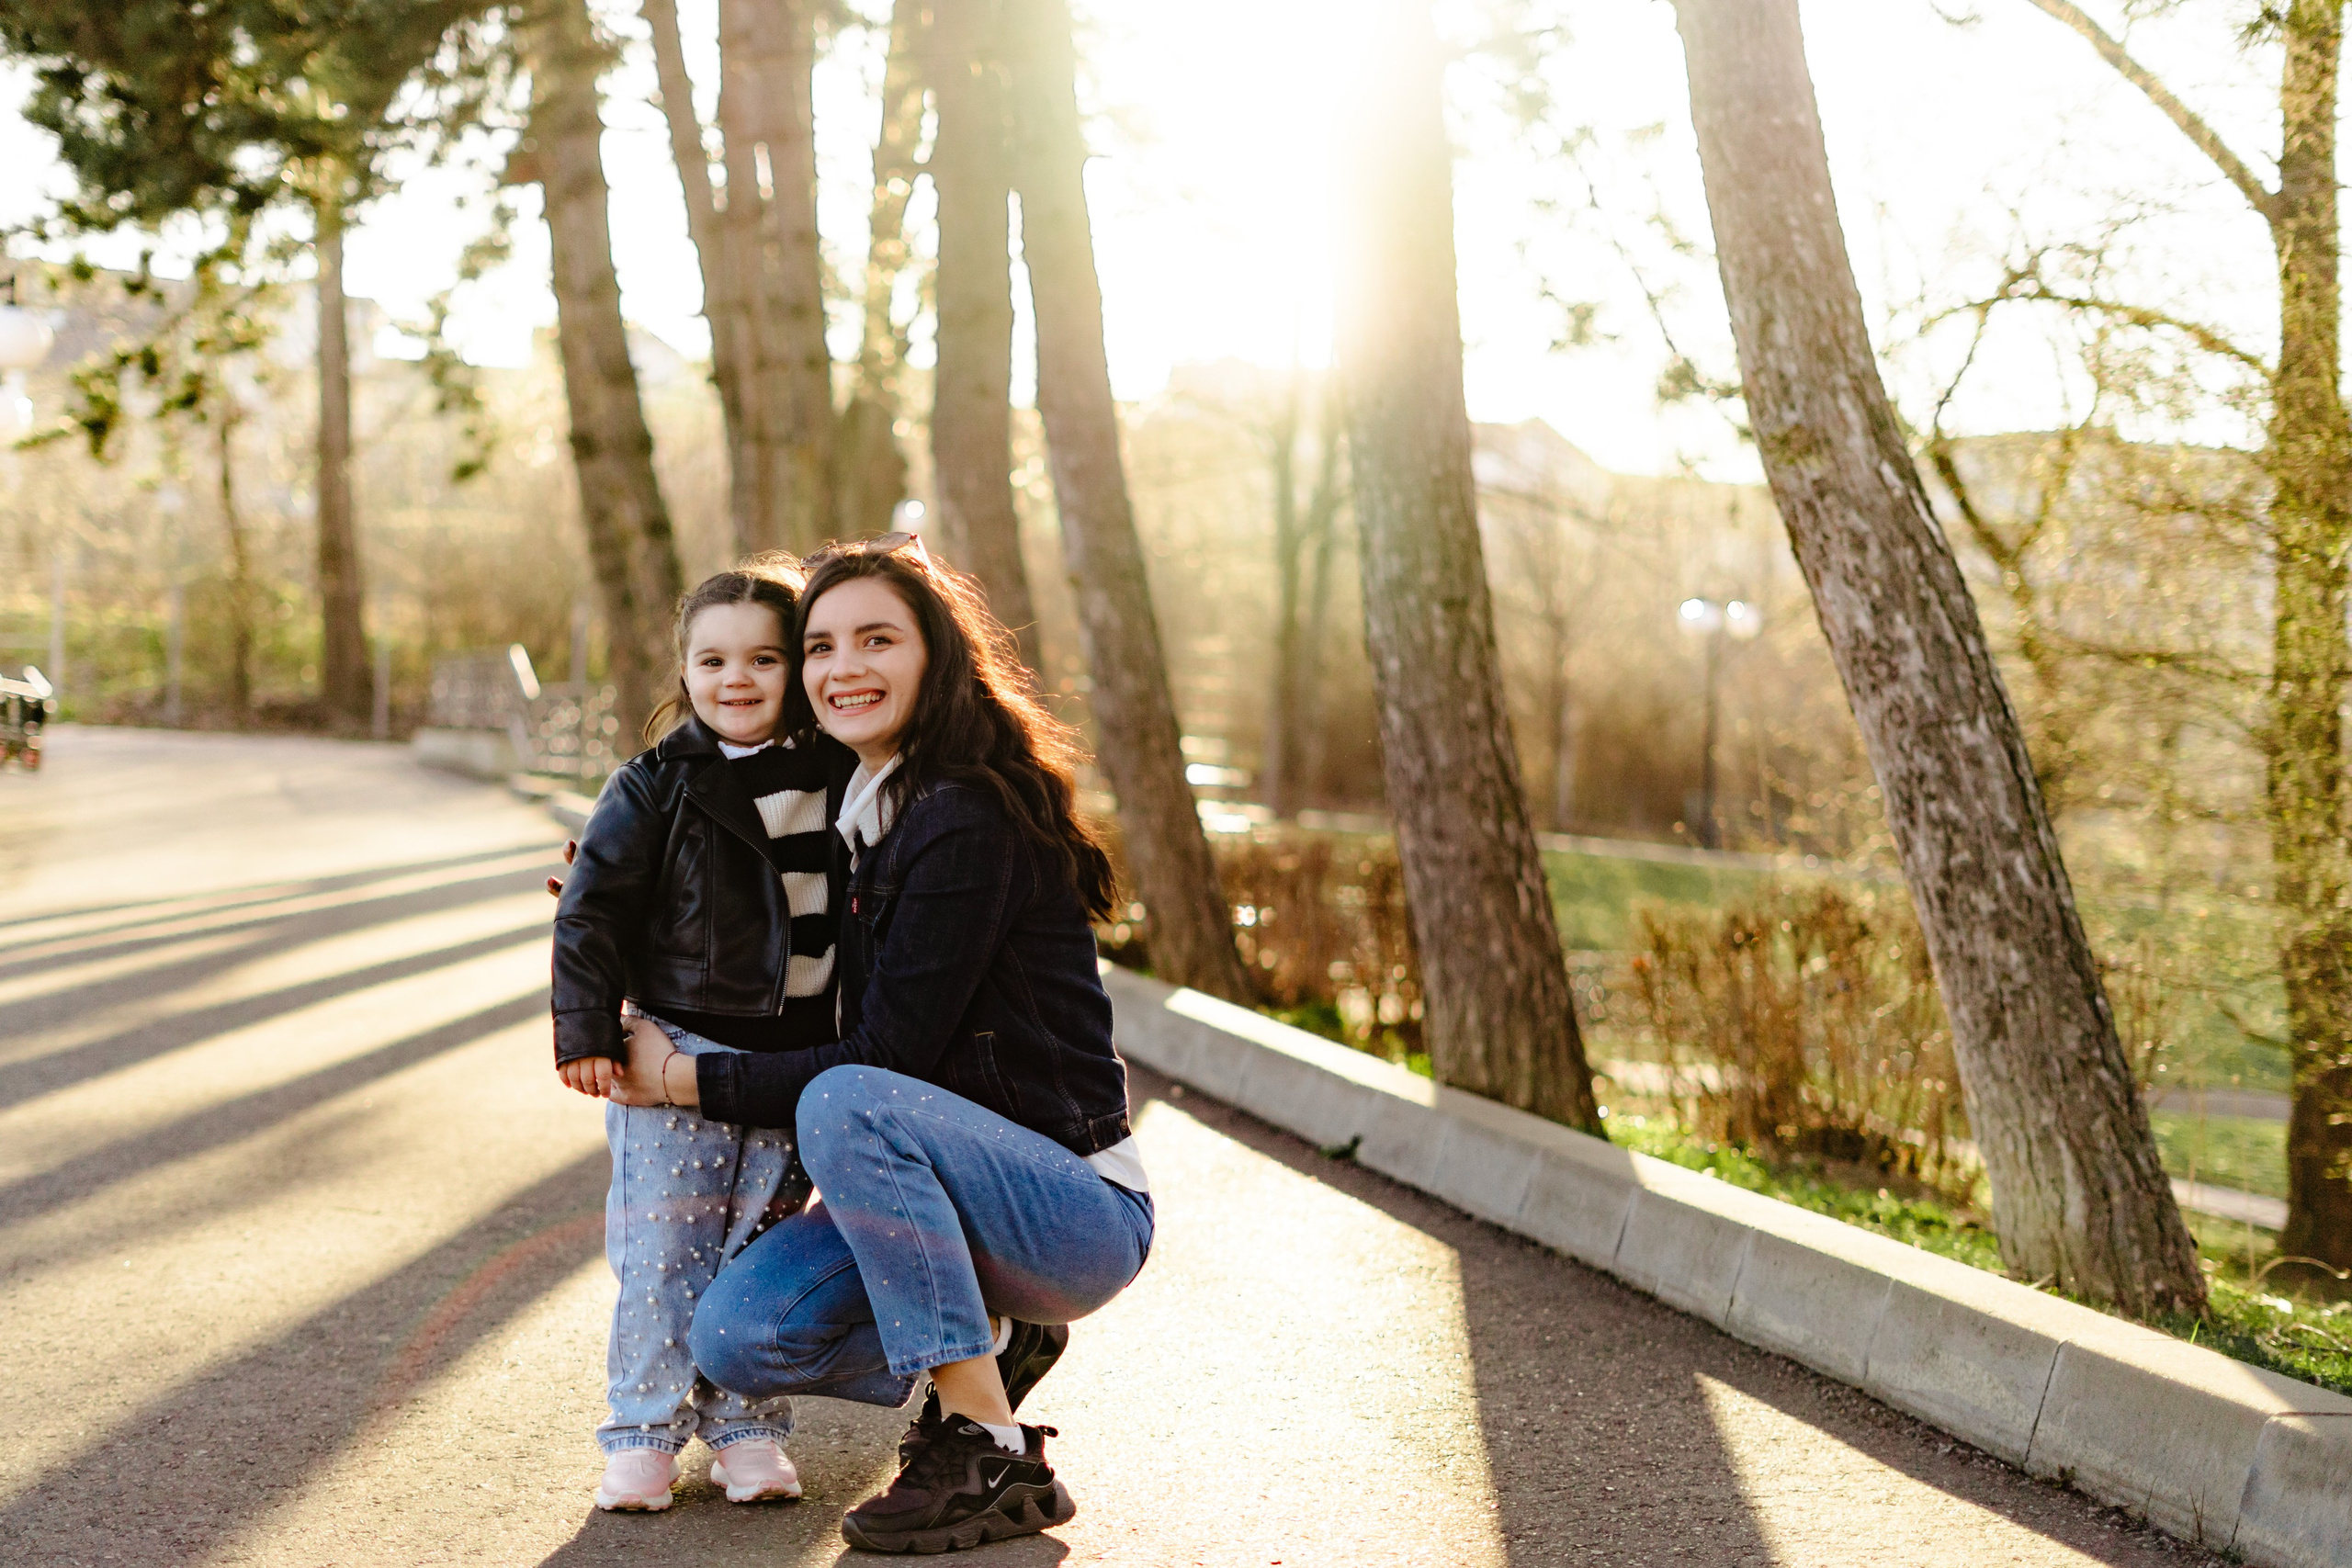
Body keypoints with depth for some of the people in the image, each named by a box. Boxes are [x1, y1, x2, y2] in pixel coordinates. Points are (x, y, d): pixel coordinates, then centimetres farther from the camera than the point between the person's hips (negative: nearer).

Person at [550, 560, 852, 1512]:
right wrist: (585, 1032, -9)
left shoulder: (833, 779, 5)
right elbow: (592, 910, -4)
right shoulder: (656, 788, -4)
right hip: (679, 1051, -3)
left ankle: (748, 1430, 17)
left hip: (795, 1058, 3)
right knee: (663, 1250, -2)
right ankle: (643, 1435, 8)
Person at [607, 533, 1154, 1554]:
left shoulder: (970, 821, -19)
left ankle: (993, 1461, -22)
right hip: (939, 1188, 7)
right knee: (735, 1336, -13)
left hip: (1082, 1206, -7)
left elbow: (885, 1055, -20)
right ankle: (991, 1345, 12)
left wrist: (686, 1079, -14)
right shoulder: (859, 811, 8)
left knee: (848, 1105, -34)